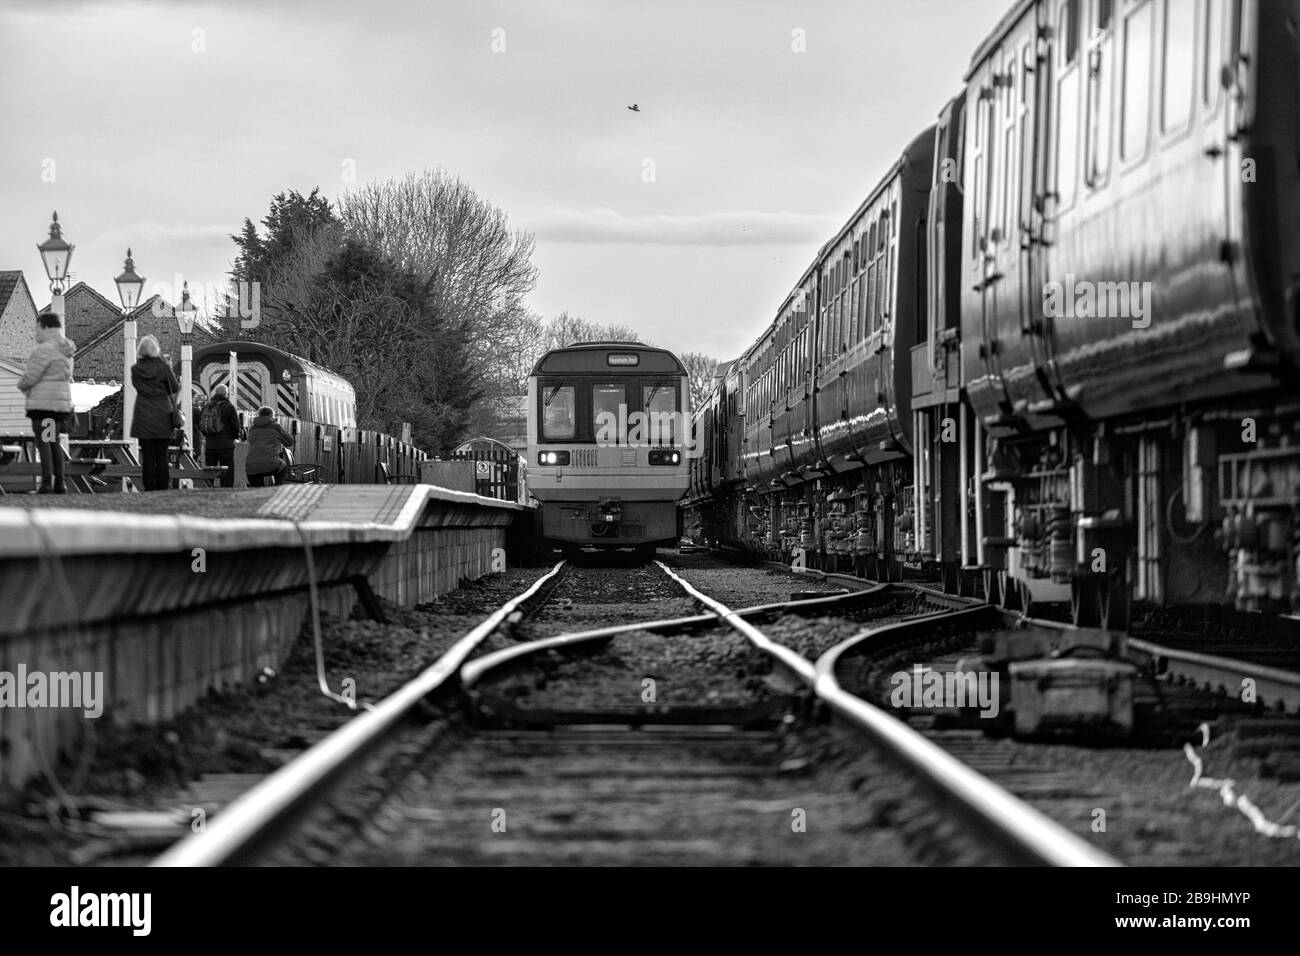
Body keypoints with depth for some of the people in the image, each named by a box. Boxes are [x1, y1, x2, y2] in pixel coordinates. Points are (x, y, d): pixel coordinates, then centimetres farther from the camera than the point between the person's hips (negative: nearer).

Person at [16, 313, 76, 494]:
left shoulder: (45, 349, -14)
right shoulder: (65, 351, 14)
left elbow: (29, 377, -15)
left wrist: (21, 384, 8)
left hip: (43, 404, -8)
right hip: (62, 402, 8)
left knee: (43, 442, -7)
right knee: (54, 443, 13)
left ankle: (46, 484, -12)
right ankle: (59, 485, 11)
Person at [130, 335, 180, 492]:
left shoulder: (135, 369, -1)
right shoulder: (163, 367, -6)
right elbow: (175, 388, -1)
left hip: (143, 419, 1)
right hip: (162, 417, -1)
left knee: (147, 456, 3)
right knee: (161, 455, 4)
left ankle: (149, 489, -1)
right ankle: (162, 488, 0)